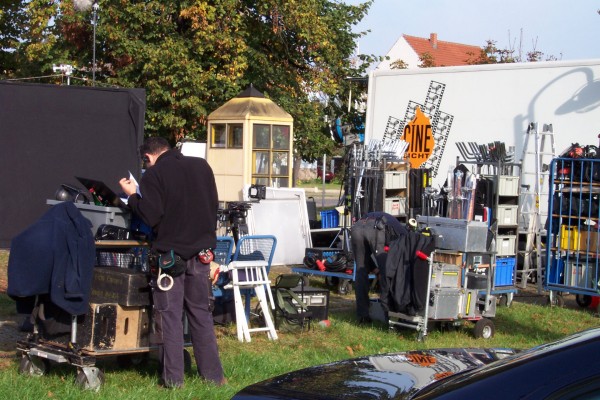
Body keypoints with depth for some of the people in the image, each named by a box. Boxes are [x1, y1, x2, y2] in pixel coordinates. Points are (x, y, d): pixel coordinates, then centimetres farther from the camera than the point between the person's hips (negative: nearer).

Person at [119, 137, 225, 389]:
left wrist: (132, 195, 0)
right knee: (201, 314, 12)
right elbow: (214, 205, 15)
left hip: (170, 253, -5)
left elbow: (151, 216, -14)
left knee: (169, 315, 2)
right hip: (200, 251, 5)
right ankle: (213, 375, 13)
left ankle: (173, 379, 1)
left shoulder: (153, 174, -9)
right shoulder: (202, 166, 8)